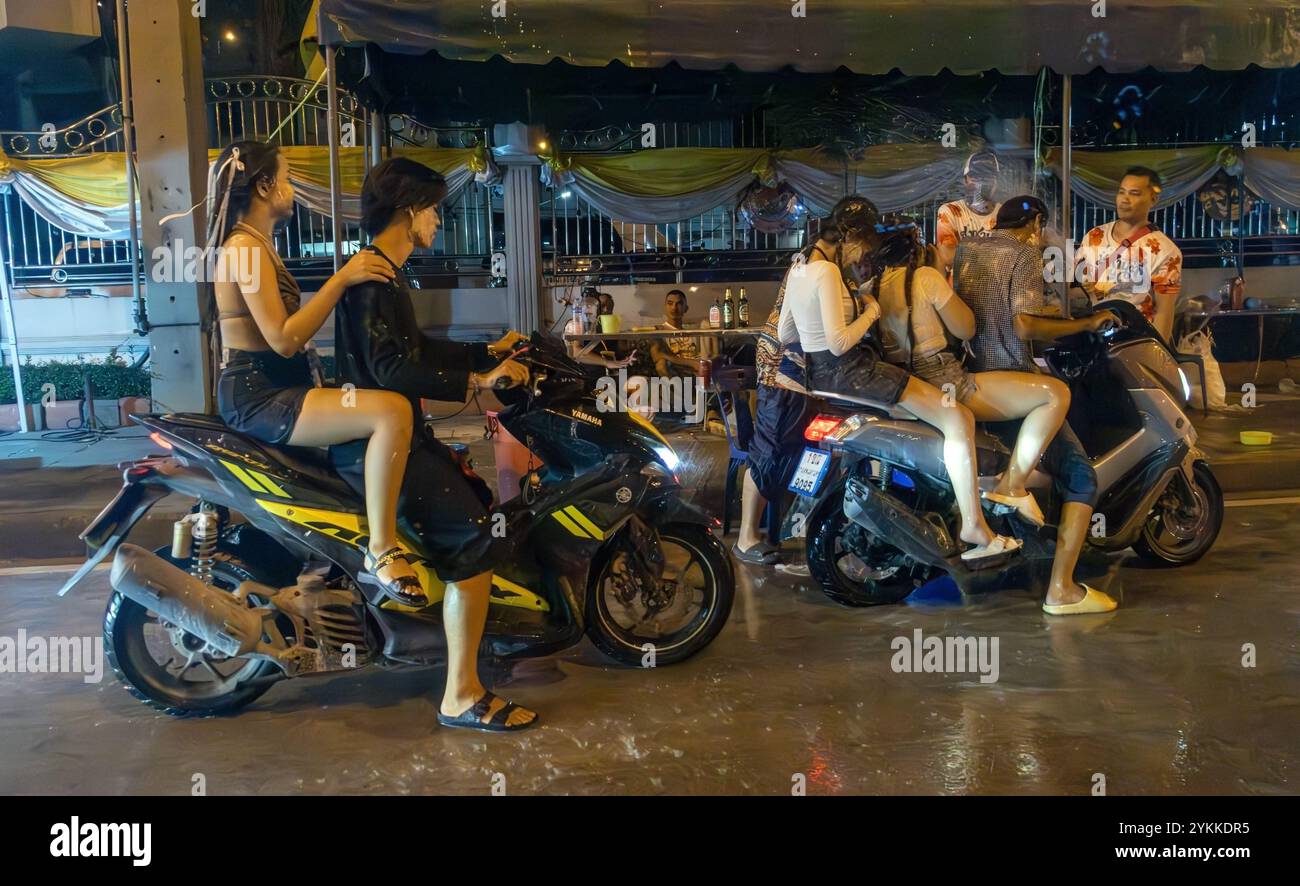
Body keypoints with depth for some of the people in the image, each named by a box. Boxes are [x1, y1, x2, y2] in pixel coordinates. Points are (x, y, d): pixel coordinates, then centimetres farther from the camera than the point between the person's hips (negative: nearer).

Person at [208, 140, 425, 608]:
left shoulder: (257, 243, 18)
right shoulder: (245, 246, -13)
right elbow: (283, 339, -23)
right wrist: (342, 278, -22)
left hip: (270, 387, 11)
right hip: (256, 396, -11)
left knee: (387, 401, 21)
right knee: (391, 411, -29)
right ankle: (381, 553, -24)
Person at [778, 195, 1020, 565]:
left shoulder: (800, 265, 10)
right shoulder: (828, 272, -18)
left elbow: (783, 334, 16)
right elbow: (839, 343, -25)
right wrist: (870, 312, -8)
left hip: (817, 372, 11)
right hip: (847, 372, -11)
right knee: (959, 420, -12)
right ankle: (974, 531, -11)